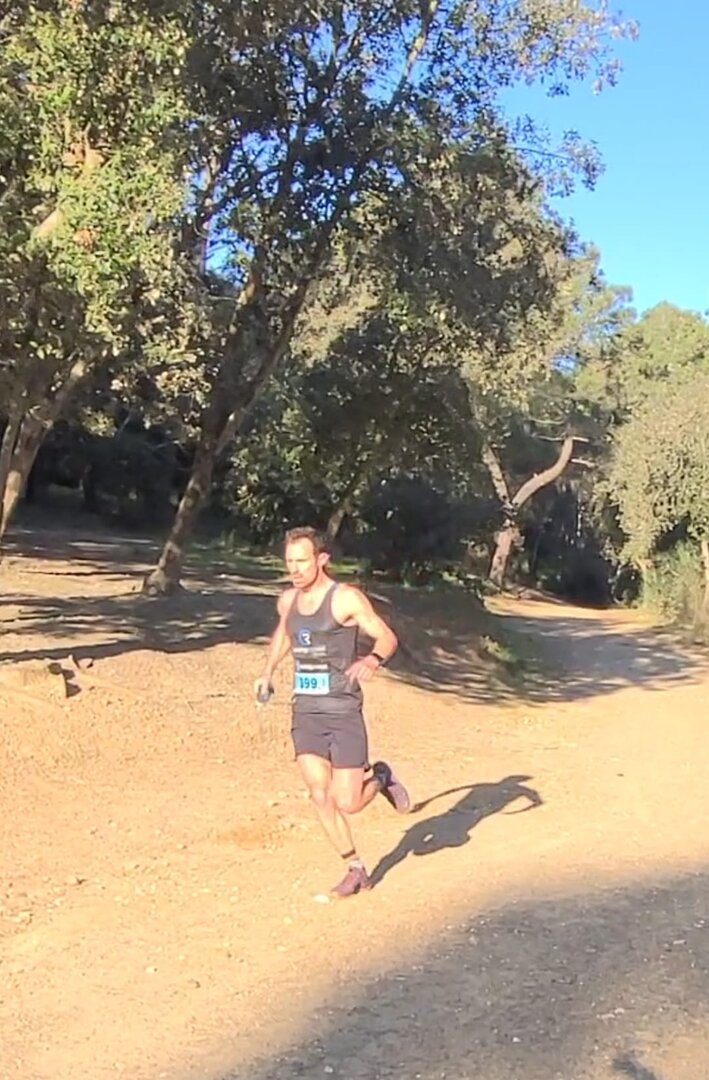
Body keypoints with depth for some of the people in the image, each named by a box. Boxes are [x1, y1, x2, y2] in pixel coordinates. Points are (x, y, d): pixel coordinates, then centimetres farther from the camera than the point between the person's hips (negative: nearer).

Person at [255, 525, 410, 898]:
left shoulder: (346, 598, -12)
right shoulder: (287, 600, 7)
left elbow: (388, 637, -13)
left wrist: (372, 660, -33)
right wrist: (268, 672, 22)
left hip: (342, 712, -5)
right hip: (305, 712, 5)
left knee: (347, 803, -5)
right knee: (320, 797, 1)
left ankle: (380, 776, 28)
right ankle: (355, 870, 18)